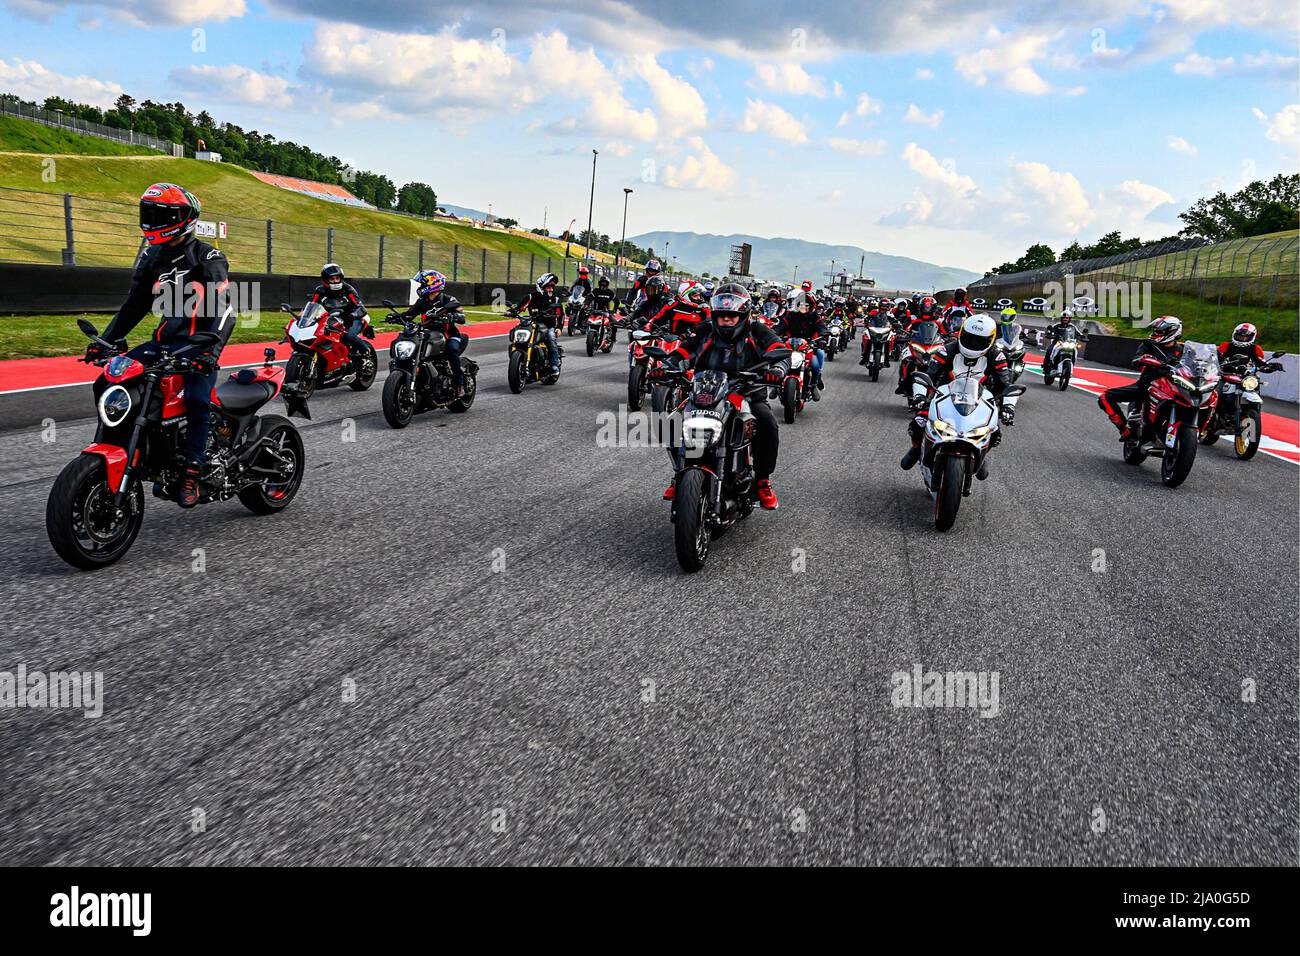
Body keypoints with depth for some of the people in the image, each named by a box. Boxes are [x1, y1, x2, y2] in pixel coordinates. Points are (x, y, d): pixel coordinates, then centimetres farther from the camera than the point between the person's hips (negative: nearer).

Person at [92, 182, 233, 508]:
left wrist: (211, 350, -33)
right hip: (164, 342, 7)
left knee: (196, 400, -29)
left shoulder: (208, 258, -8)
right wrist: (106, 340, 8)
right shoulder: (151, 258, 13)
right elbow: (134, 305, 18)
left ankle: (192, 472, -21)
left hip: (199, 346, -7)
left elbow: (224, 309, -19)